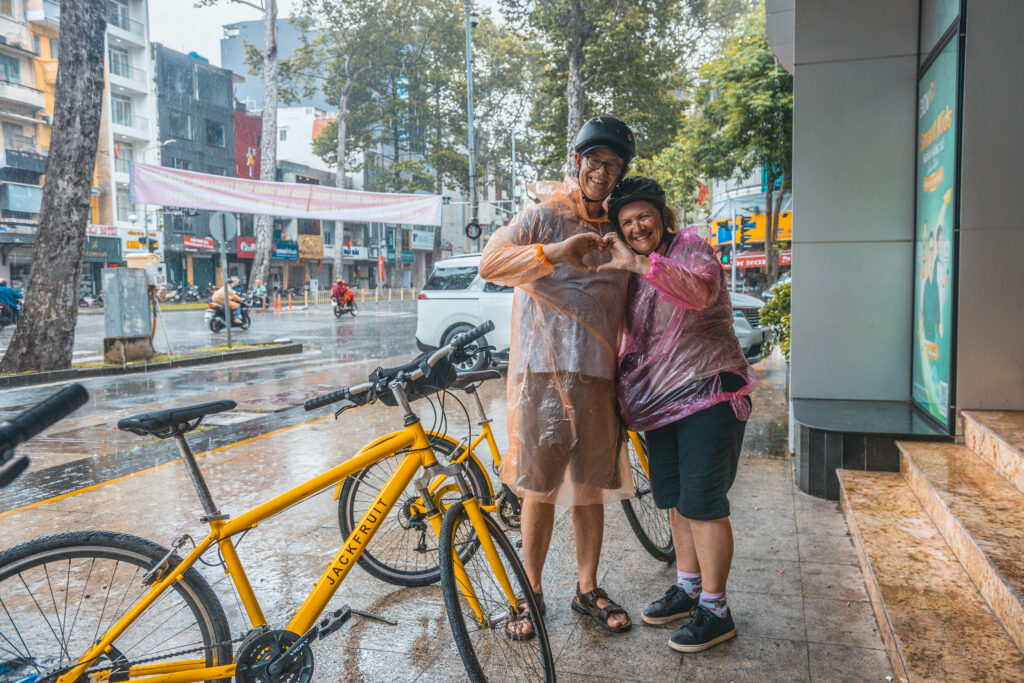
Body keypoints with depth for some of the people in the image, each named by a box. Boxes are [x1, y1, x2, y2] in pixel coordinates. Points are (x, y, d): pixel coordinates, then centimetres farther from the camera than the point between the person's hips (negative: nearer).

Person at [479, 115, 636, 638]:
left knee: (591, 489, 11)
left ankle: (588, 590, 27)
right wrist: (555, 253, -28)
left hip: (599, 375, 4)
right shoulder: (544, 216, 2)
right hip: (544, 370, -4)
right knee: (539, 488, 4)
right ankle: (532, 593, 20)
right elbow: (489, 262, -16)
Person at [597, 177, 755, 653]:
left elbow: (702, 291, -32)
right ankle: (687, 588, 30)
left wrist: (639, 263, -38)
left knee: (702, 502, -5)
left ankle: (714, 610, 7)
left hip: (708, 397, -8)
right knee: (673, 499, 15)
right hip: (660, 400, 8)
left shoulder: (691, 248, -7)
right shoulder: (631, 273, 14)